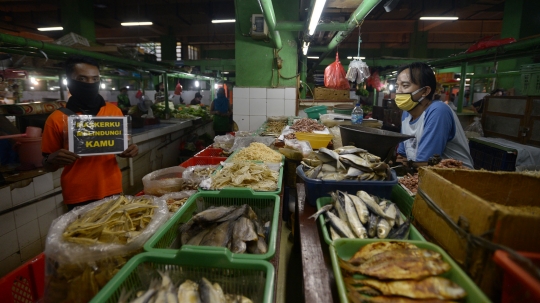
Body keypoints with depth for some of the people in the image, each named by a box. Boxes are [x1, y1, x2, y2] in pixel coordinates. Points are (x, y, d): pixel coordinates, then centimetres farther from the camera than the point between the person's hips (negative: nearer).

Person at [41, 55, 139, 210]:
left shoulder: (114, 111, 1)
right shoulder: (57, 119, -5)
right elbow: (47, 166, 1)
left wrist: (128, 150, -10)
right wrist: (53, 160, -21)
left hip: (112, 191, 2)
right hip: (78, 197, -2)